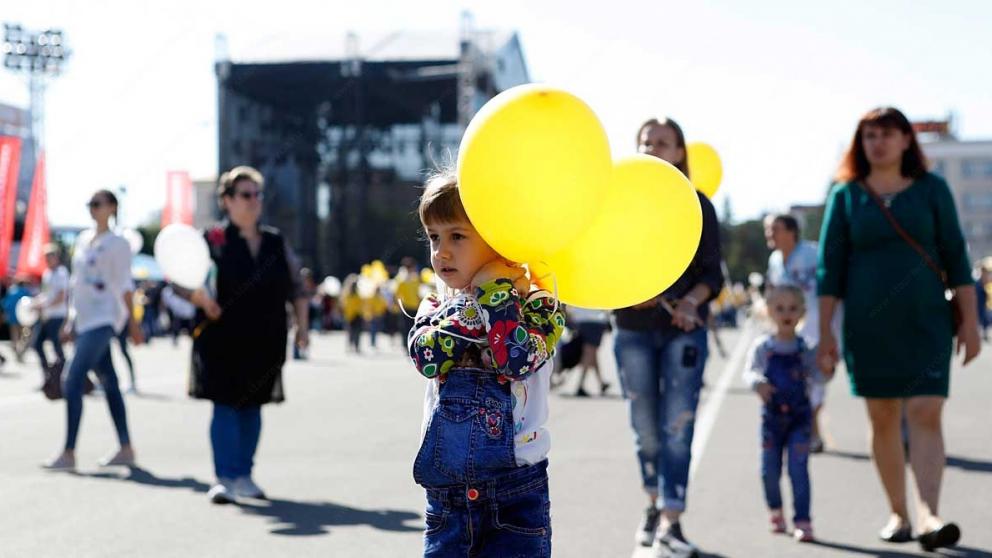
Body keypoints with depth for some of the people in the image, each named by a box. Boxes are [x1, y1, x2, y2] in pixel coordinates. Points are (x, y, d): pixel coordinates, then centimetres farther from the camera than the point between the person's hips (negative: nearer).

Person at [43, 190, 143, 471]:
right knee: (109, 382, 10)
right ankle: (126, 449, 14)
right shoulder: (83, 239, 15)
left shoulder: (117, 243, -6)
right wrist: (70, 320, 19)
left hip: (103, 320, -8)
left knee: (73, 382, -14)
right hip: (84, 320, 8)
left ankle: (68, 453, -11)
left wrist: (133, 323, -9)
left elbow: (124, 286, -8)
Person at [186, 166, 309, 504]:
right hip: (223, 339, -4)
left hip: (265, 341, 5)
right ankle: (224, 478, -3)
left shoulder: (276, 244, 9)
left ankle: (244, 476, 21)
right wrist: (202, 298, -31)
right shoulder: (214, 241, -5)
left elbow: (296, 288, 15)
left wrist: (302, 325, 7)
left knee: (252, 406, 11)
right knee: (225, 406, -6)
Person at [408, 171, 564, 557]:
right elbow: (426, 357, -12)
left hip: (516, 495, -3)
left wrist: (495, 293, -15)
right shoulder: (436, 309, 9)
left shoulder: (536, 305, -1)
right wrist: (474, 303, -14)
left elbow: (518, 358, -21)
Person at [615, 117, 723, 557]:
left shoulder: (698, 206, 3)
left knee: (677, 429, -8)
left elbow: (711, 273, 1)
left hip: (684, 329, -1)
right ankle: (655, 506, 29)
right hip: (633, 329, 2)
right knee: (646, 428, 9)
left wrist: (692, 300, -19)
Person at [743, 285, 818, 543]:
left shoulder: (806, 348, -1)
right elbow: (749, 371, -7)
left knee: (798, 468, -7)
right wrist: (758, 383, -29)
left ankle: (802, 521, -2)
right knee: (770, 470, 8)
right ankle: (775, 512, 34)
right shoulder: (762, 346, -1)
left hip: (800, 416, -1)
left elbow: (815, 375, -3)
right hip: (772, 416, 1)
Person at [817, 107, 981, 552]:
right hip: (867, 325, 1)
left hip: (925, 322, -1)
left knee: (925, 415, -12)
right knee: (883, 420, 6)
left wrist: (969, 319, 1)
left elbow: (955, 257, 5)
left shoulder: (931, 189, 4)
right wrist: (825, 333, -1)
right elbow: (830, 268, 3)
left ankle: (929, 517, -20)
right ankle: (898, 514, 17)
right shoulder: (846, 195, 4)